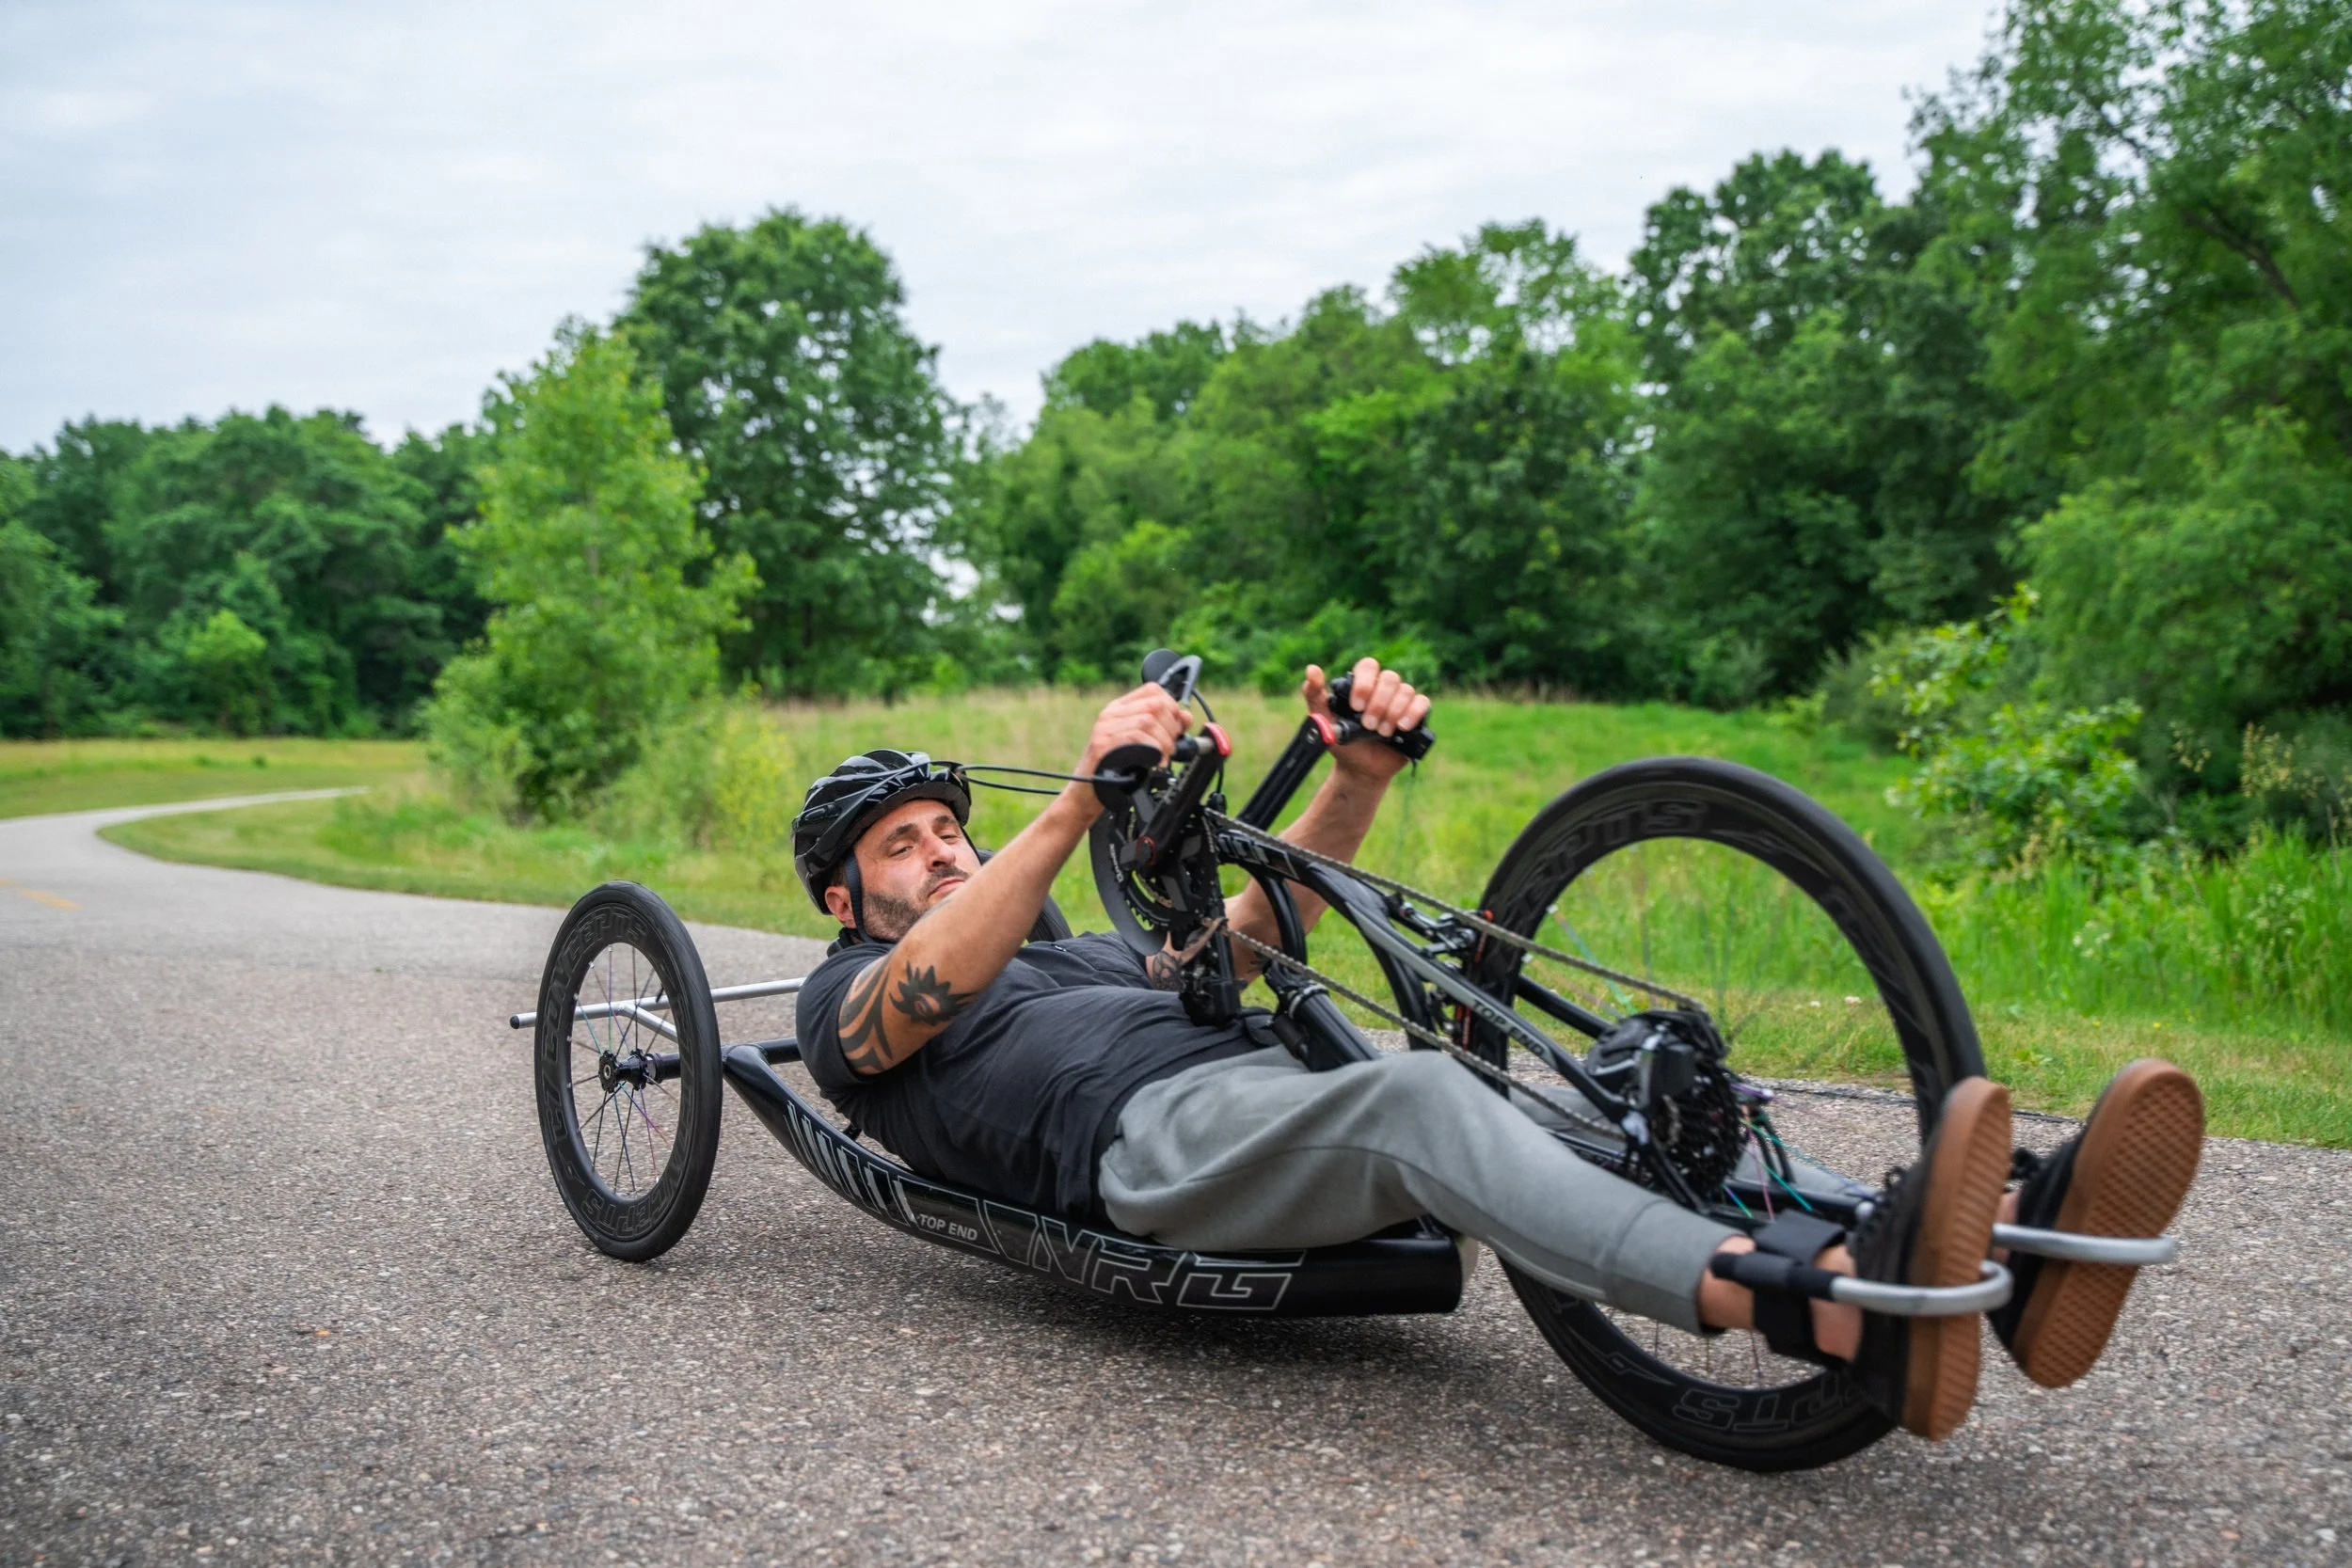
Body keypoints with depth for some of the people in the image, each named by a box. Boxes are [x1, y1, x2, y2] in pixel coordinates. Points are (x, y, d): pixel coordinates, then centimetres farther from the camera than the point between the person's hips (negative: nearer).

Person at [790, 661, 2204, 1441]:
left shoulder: (1075, 961, 39)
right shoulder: (848, 1002, 18)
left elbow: (1260, 921, 28)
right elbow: (933, 990, -9)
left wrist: (1362, 776, 9)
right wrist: (1080, 802, -23)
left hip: (1280, 1087, 7)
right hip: (1153, 1136, -7)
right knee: (1422, 1094, -37)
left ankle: (1991, 1242, -37)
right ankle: (1849, 1320, -56)